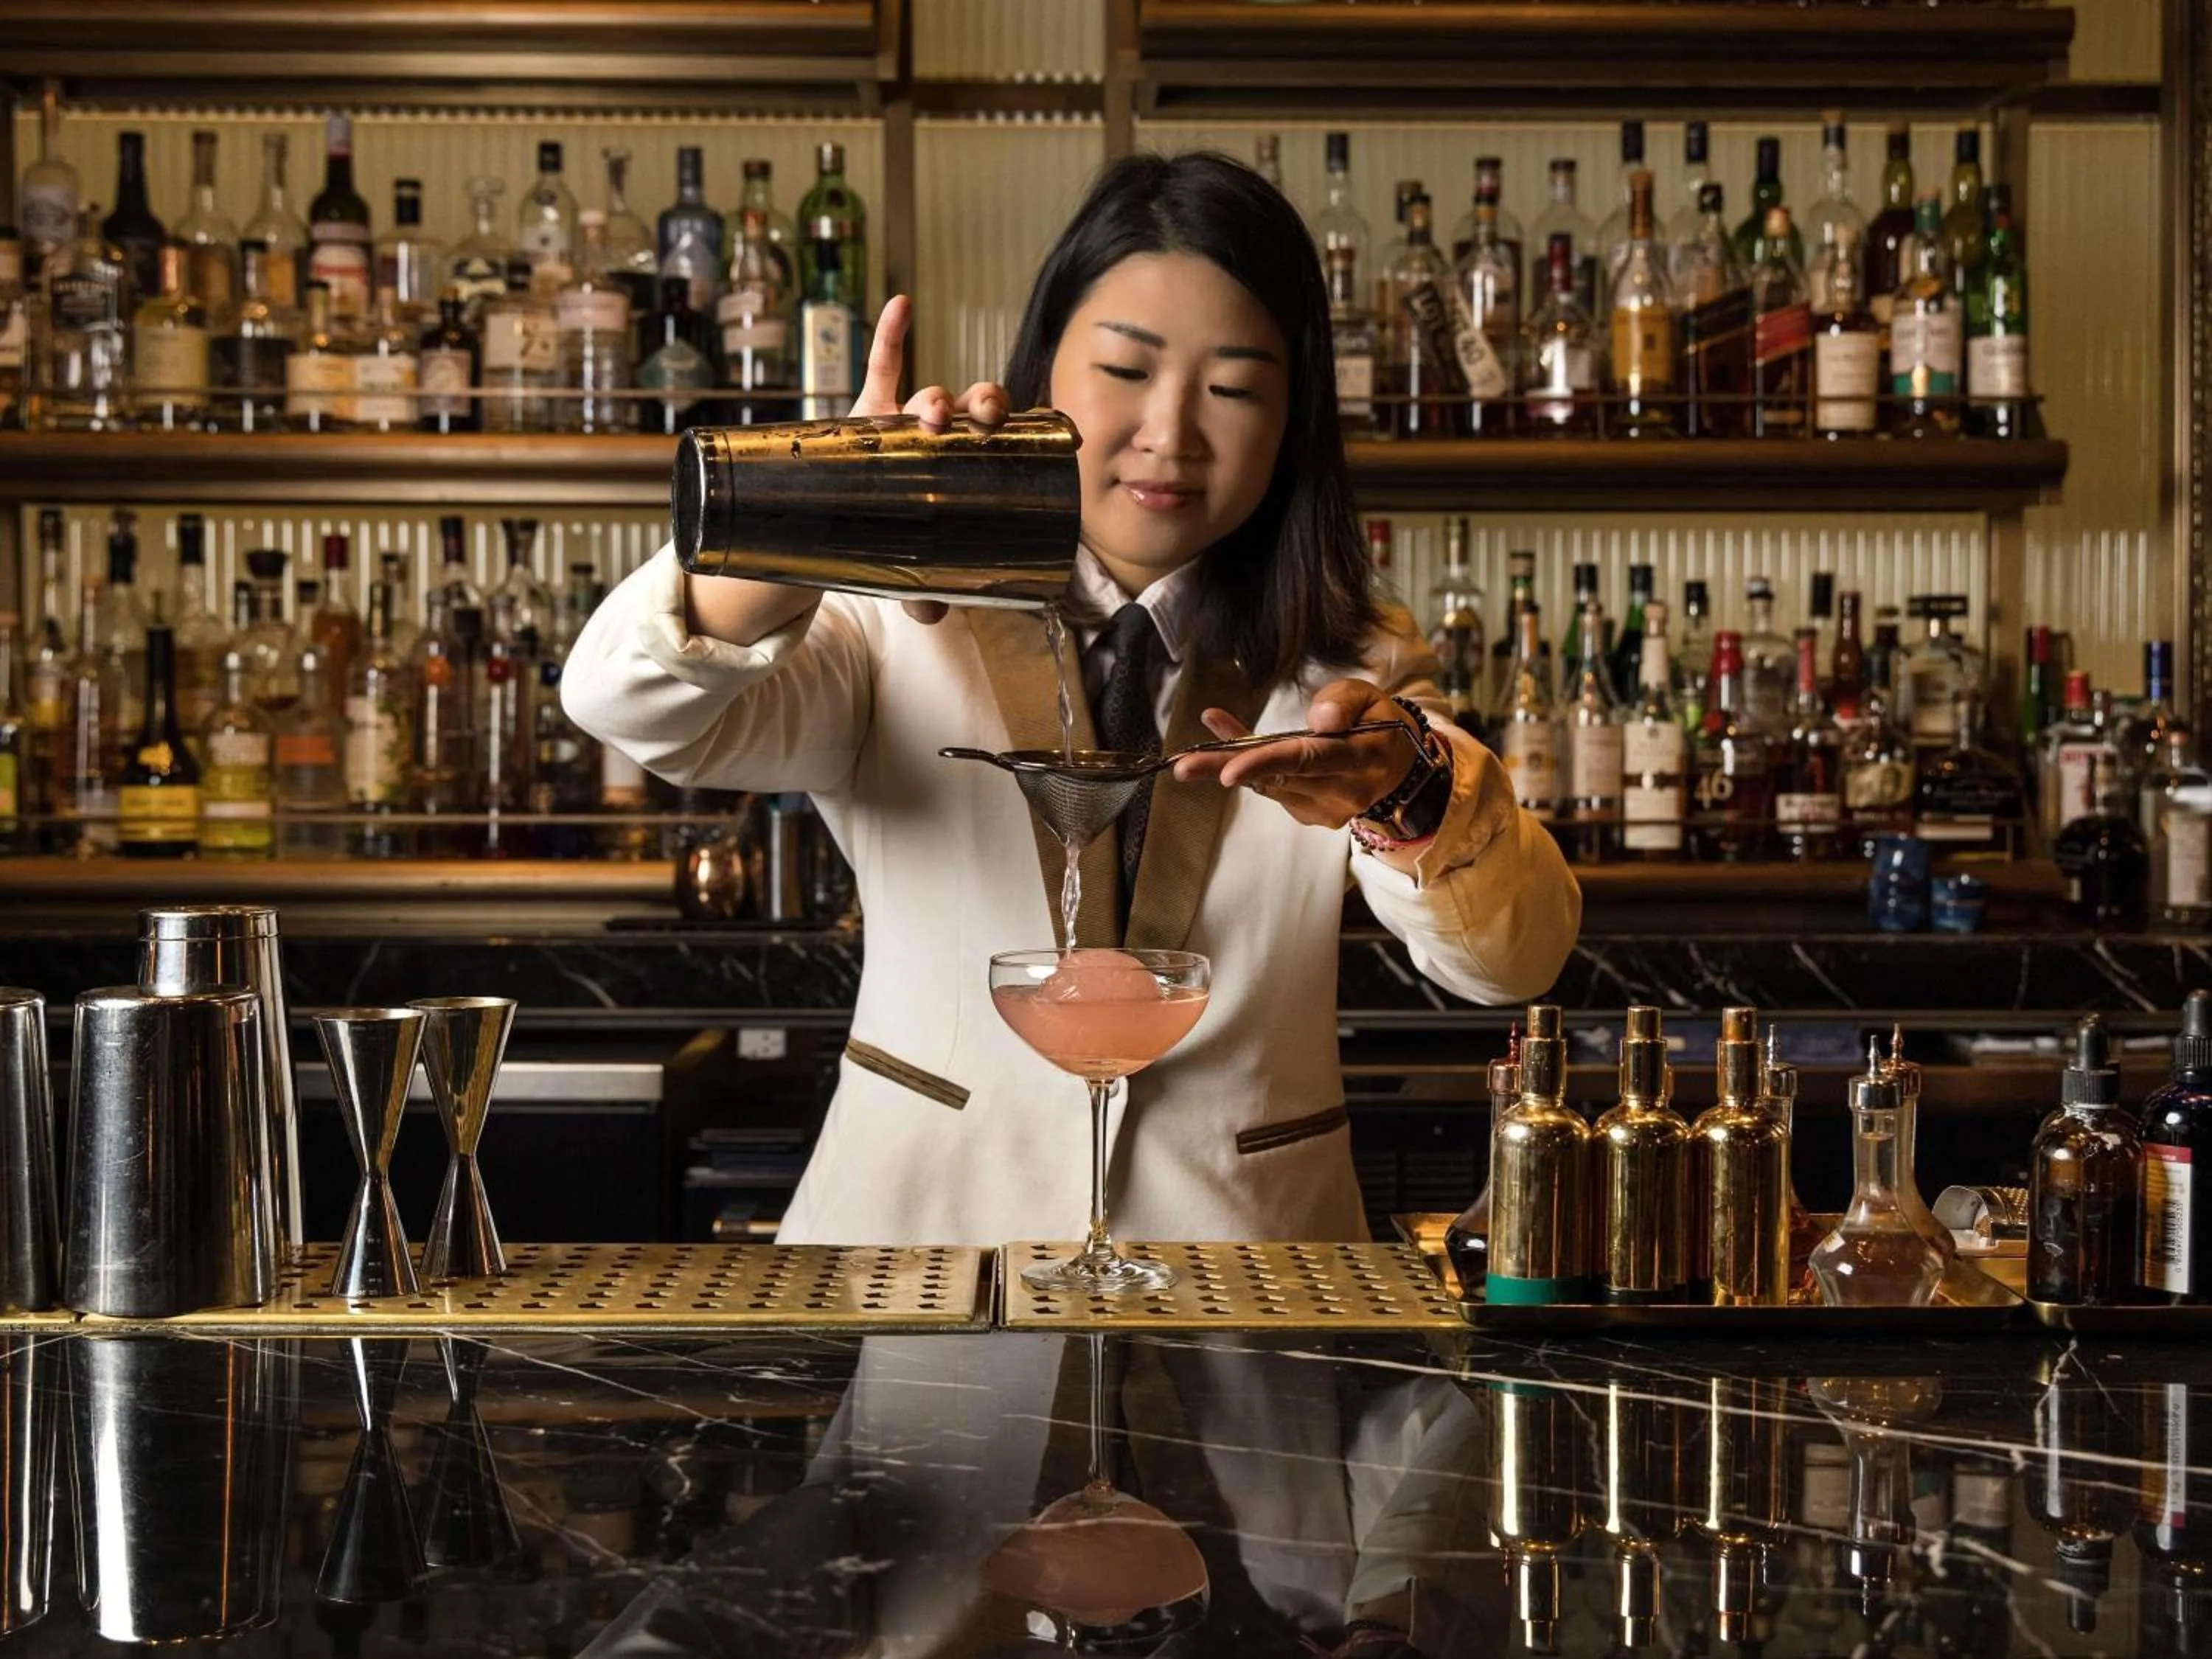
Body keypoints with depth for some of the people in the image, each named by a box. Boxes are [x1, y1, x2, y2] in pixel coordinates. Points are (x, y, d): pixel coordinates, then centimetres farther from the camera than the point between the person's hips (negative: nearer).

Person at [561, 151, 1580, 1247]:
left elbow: (1516, 960, -4)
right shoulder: (910, 628, 5)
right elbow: (622, 699, -11)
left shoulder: (1348, 664, 10)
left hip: (1240, 1271, 2)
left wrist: (1410, 794, -26)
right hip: (914, 1231, -1)